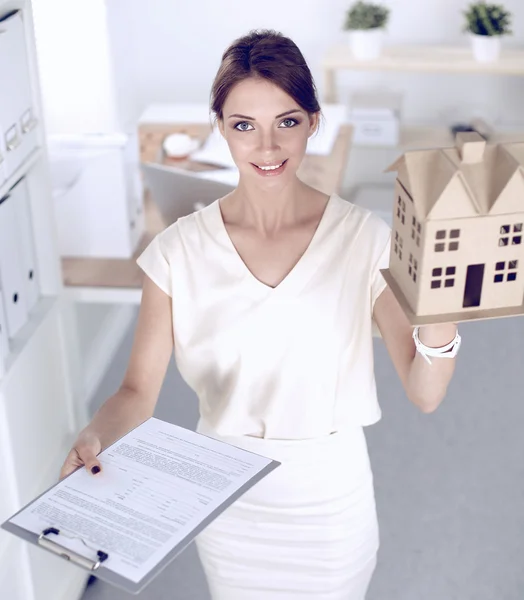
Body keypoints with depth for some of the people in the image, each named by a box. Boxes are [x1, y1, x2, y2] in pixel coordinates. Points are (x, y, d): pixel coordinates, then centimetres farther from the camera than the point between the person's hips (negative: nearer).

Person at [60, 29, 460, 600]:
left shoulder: (364, 238, -15)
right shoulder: (179, 250, -14)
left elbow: (424, 394, -16)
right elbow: (138, 391, -11)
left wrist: (440, 316, -37)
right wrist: (94, 437, -32)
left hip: (332, 495, 0)